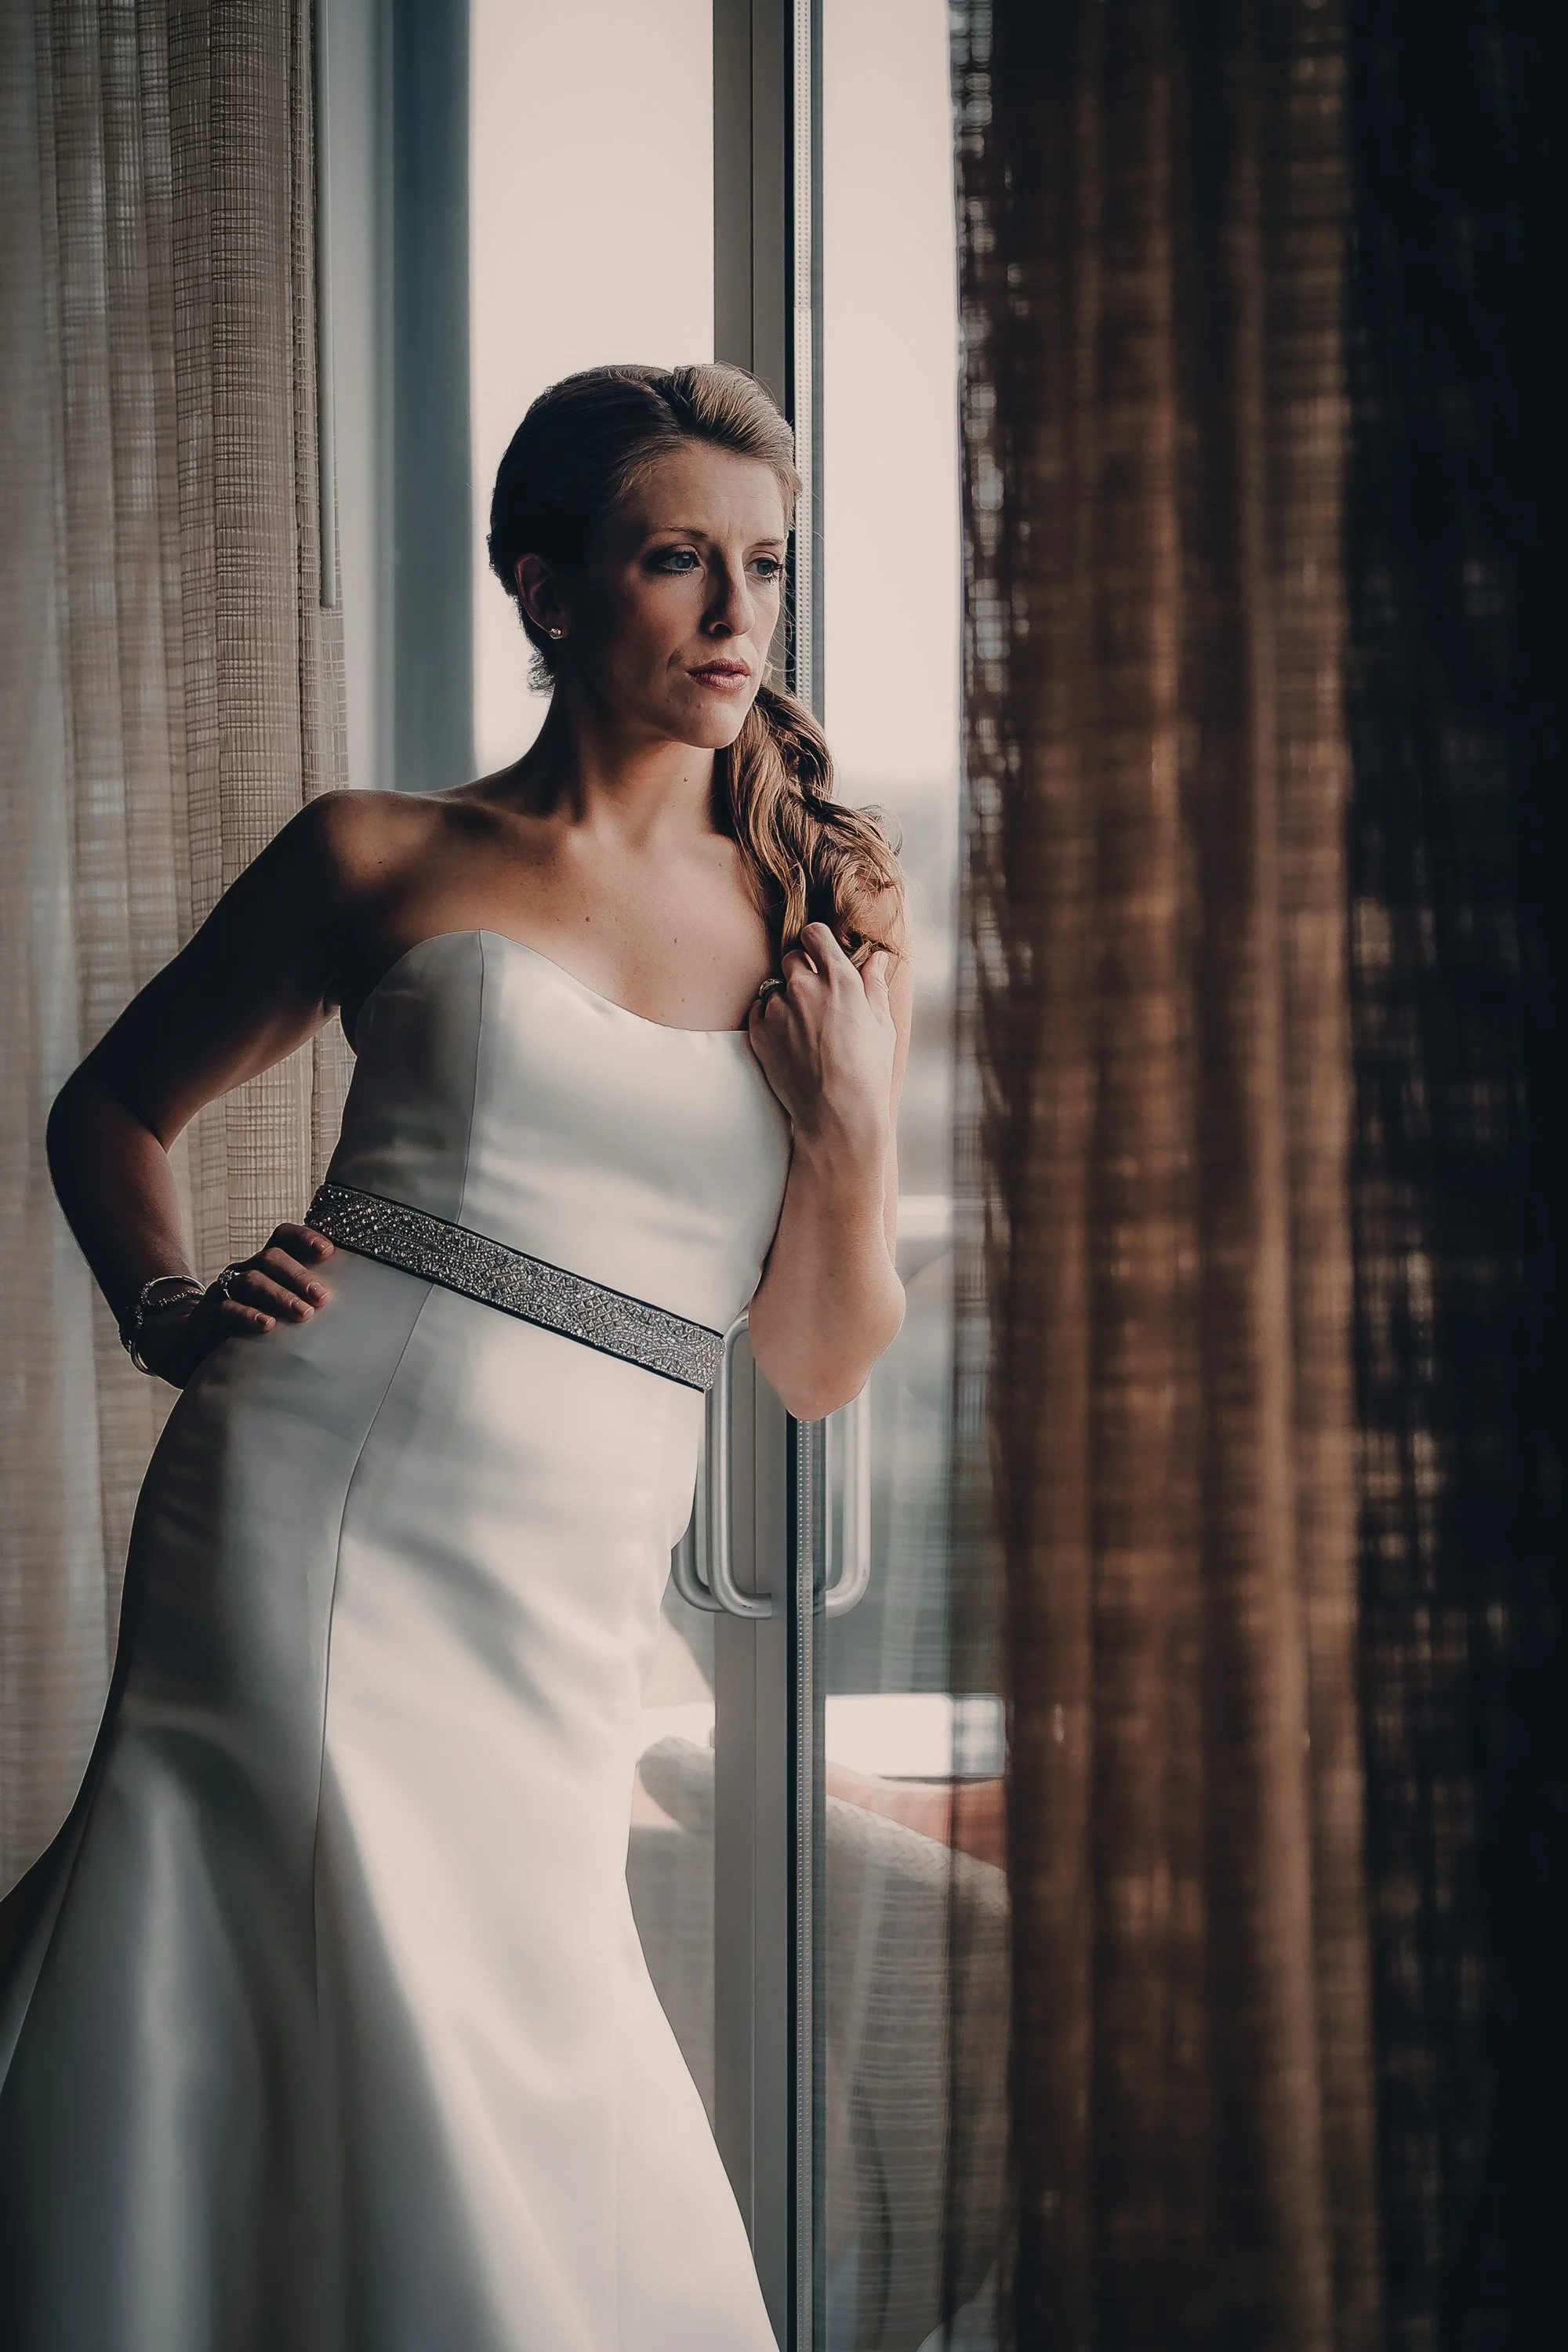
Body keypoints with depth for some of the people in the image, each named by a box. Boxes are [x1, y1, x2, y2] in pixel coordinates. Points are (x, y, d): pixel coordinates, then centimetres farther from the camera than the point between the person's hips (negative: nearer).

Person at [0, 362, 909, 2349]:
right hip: (308, 1508, -2)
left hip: (571, 1602, 3)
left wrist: (852, 1125, -4)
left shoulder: (825, 919, 12)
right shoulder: (387, 863, 6)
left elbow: (817, 1367, 13)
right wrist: (168, 1312, 1)